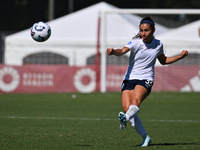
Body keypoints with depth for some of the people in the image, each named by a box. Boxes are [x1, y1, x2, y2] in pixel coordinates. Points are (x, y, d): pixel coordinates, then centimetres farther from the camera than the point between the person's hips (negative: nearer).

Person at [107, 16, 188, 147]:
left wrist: (180, 56, 16)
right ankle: (145, 137, -5)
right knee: (127, 108, -16)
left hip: (146, 80, 0)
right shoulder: (136, 42, -6)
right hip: (130, 78, 0)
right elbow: (123, 51, -27)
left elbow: (163, 61, 27)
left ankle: (125, 118, -60)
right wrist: (113, 51, -50)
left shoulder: (158, 44, 5)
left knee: (135, 100, -32)